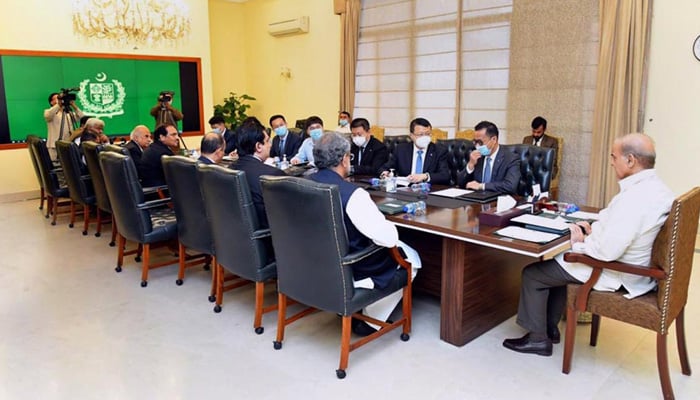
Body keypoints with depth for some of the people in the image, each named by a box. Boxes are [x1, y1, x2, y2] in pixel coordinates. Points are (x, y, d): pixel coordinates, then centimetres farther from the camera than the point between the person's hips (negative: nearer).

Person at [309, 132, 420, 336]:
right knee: (411, 258, 14)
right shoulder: (351, 194, -28)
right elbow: (389, 237, -29)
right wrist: (387, 225, -5)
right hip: (348, 272, -7)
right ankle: (370, 320, 15)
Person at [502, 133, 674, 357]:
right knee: (555, 262, 27)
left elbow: (607, 250, -33)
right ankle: (550, 328, 33)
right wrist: (594, 228, 2)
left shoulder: (634, 197, -30)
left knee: (532, 273, 3)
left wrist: (579, 243, -15)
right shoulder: (655, 187, 1)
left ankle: (538, 338, 17)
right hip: (632, 268, 10)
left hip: (613, 275, -10)